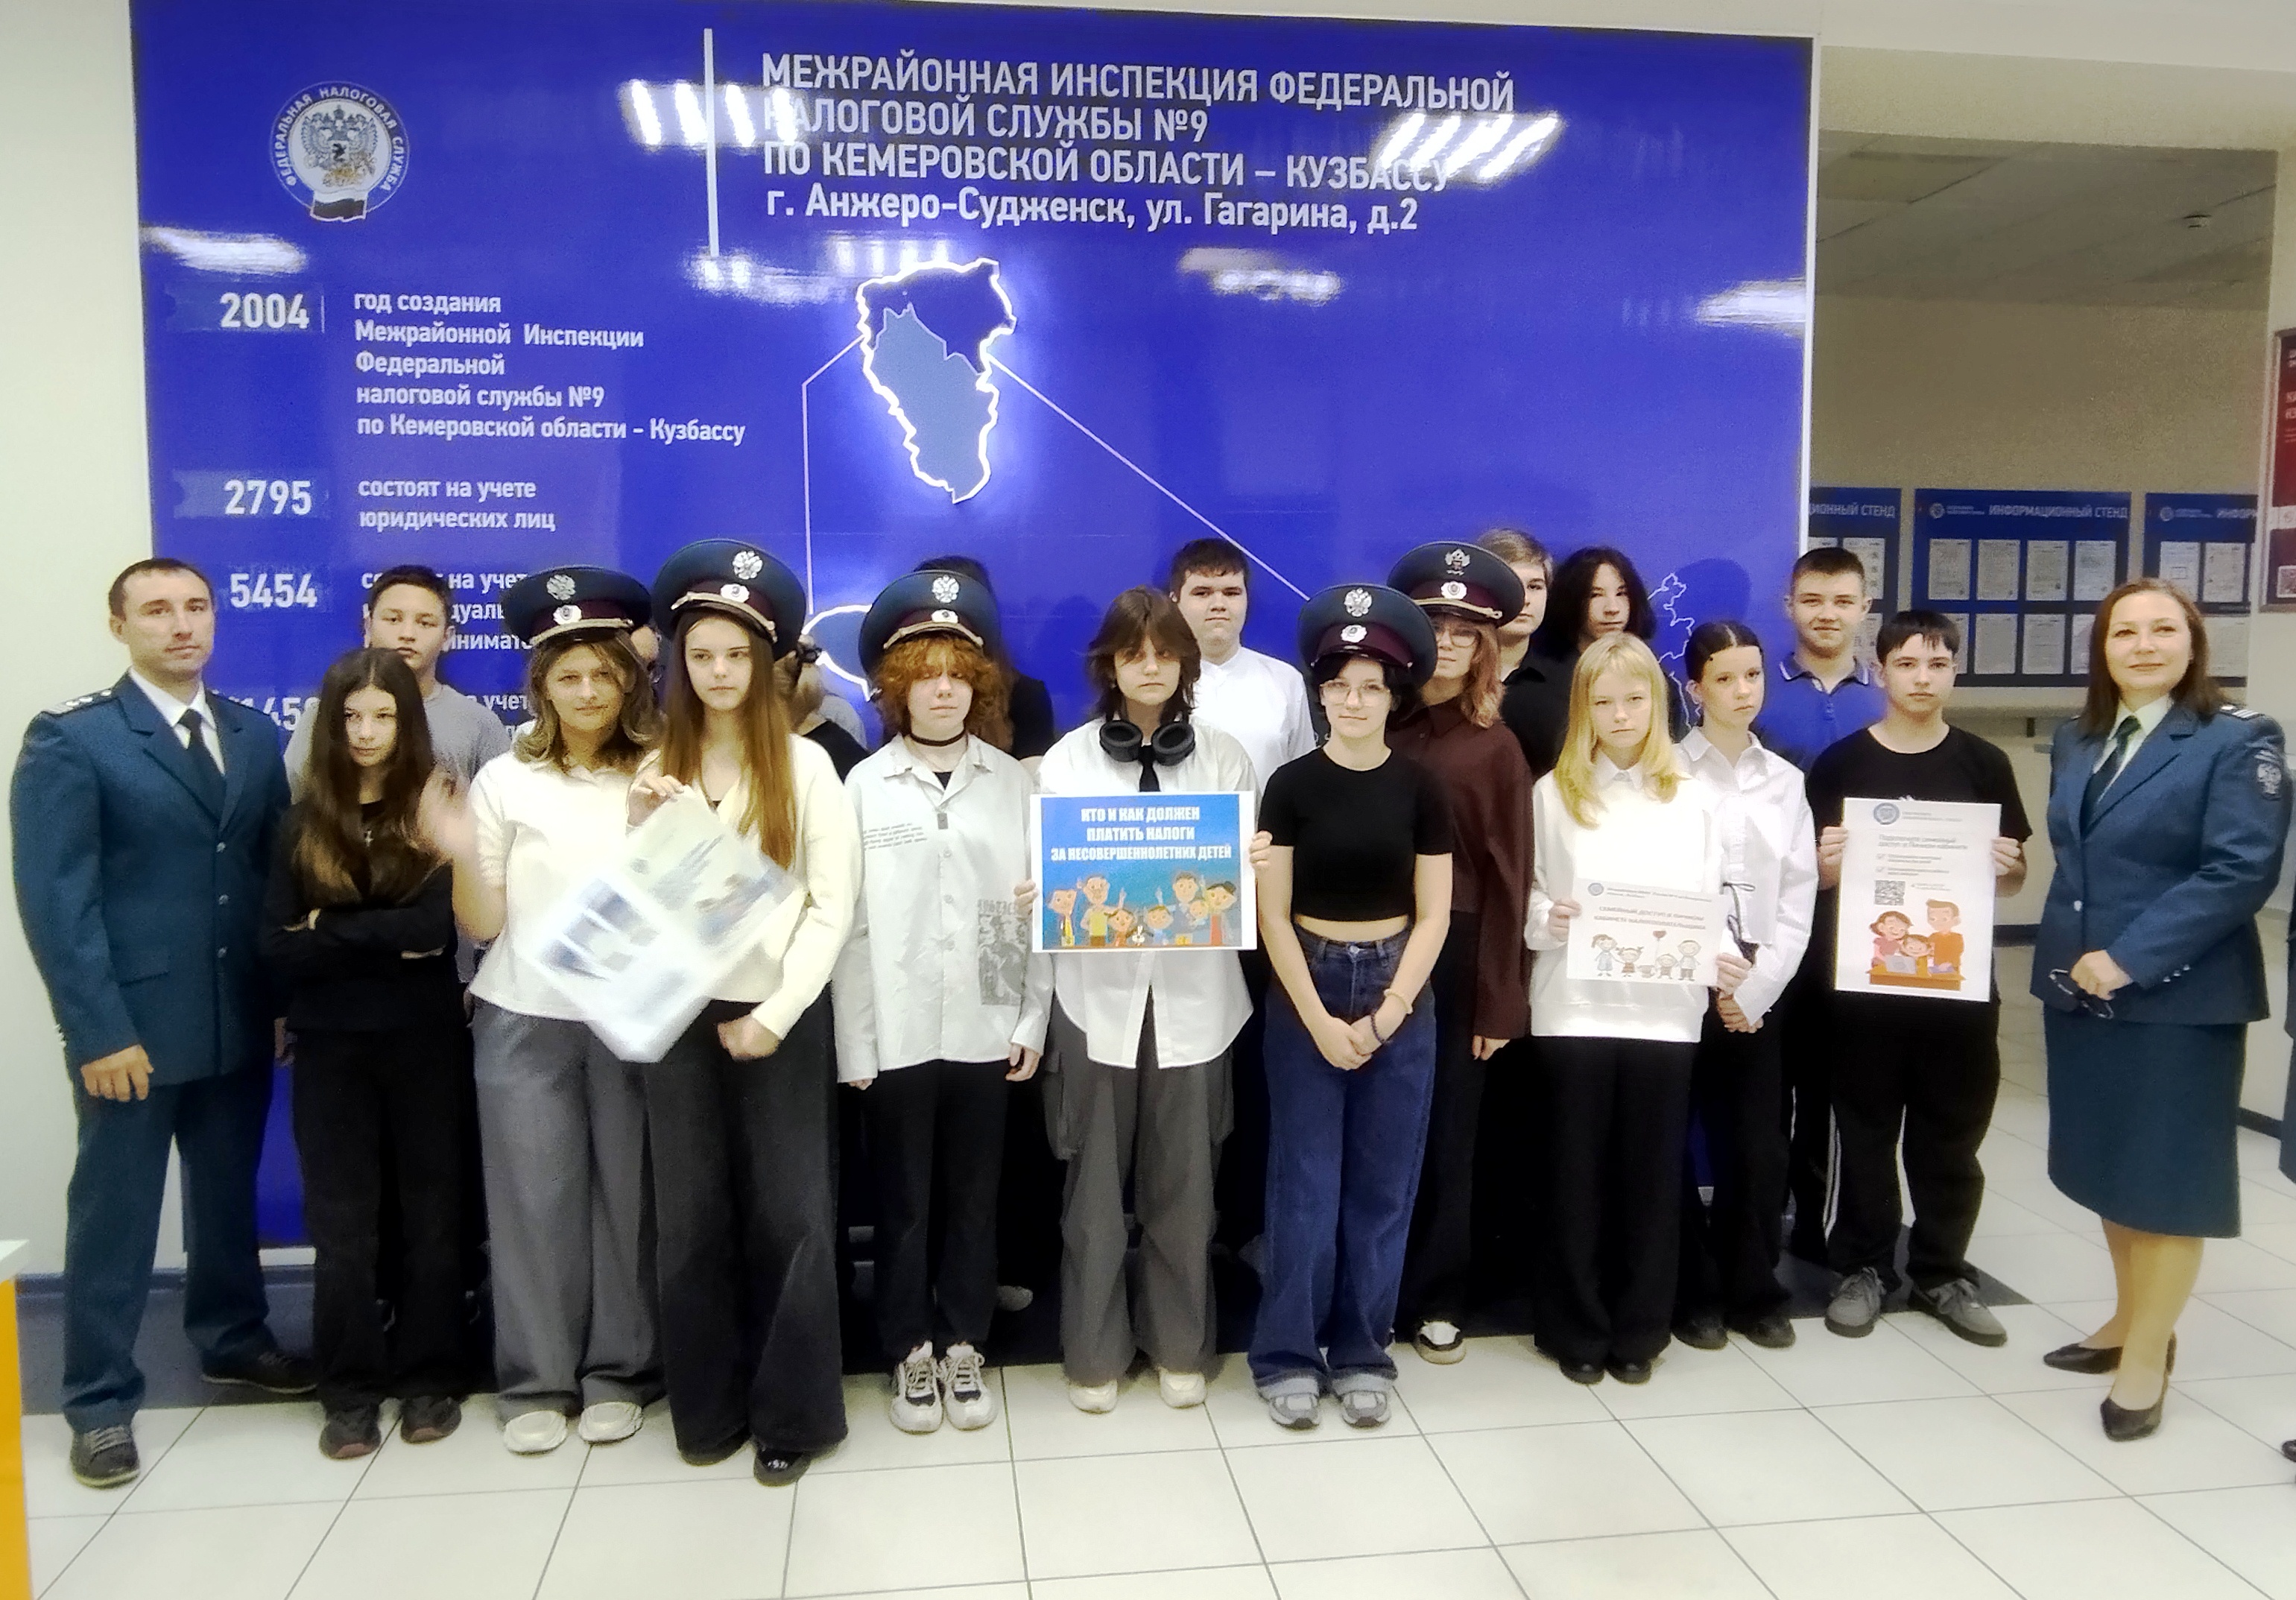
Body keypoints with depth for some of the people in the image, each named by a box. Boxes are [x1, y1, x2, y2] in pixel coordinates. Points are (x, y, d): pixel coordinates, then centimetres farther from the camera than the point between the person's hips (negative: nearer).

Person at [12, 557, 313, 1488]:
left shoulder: (254, 735, 8)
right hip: (132, 1024, -4)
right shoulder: (69, 739, -7)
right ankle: (100, 1400, 21)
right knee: (114, 1212, 7)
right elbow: (54, 899, -12)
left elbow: (276, 872, 8)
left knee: (229, 1194, 18)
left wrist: (287, 995, 3)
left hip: (239, 1019, 5)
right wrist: (98, 1029, -17)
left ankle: (231, 1340, 37)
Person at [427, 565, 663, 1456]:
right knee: (532, 1199, 6)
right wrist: (463, 858, -19)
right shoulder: (504, 780, 1)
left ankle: (619, 1373, 20)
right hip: (523, 1018, 0)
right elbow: (483, 925, 0)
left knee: (624, 1193, 5)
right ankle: (535, 1381, 20)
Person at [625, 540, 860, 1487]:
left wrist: (775, 1014, -11)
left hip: (780, 1015, -3)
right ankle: (707, 1407, 25)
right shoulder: (660, 768, 7)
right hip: (678, 1014, 3)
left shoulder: (805, 764, -3)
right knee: (691, 1215, 10)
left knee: (787, 1214, 4)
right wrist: (639, 833, -8)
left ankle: (793, 1415, 17)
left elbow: (833, 903, -6)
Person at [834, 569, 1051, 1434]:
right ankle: (910, 1353, 25)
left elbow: (1041, 908, 4)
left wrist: (1033, 1020, -1)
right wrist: (854, 1043, -5)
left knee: (973, 1196, 11)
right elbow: (849, 924, -2)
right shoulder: (864, 786, 1)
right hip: (896, 1031, -1)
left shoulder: (1014, 782, 4)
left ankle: (963, 1347, 26)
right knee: (904, 1200, 10)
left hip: (985, 1026, 1)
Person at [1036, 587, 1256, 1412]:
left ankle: (1179, 1345, 27)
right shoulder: (1067, 760, 3)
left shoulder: (1225, 758, 7)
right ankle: (1094, 1351, 23)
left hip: (1191, 991, 1)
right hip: (1098, 991, -1)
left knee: (1183, 1182, 9)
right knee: (1095, 1184, 6)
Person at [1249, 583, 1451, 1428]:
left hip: (1400, 996, 2)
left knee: (1382, 1185, 8)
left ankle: (1362, 1354, 22)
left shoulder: (1421, 788, 0)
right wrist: (1320, 1020, -10)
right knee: (1305, 1181, 3)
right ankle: (1287, 1355, 16)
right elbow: (1272, 915, -4)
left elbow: (1433, 916, 0)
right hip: (1307, 993, -1)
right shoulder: (1291, 784, -3)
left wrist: (1385, 1016, -8)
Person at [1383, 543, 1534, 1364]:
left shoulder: (1495, 747, 1)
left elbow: (1508, 880, 0)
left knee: (1446, 1133, 10)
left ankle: (1434, 1300, 24)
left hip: (1456, 959, 0)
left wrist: (1499, 1001, -3)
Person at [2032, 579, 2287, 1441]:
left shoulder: (2240, 740, -9)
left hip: (2176, 996, -6)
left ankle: (2148, 1355, 17)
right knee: (2108, 1163, 16)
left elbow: (2242, 869, -18)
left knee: (2165, 1173, 4)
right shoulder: (2075, 743, 10)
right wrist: (2070, 954, 3)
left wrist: (2130, 957, -21)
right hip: (2077, 987, 6)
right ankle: (2129, 1320, 32)